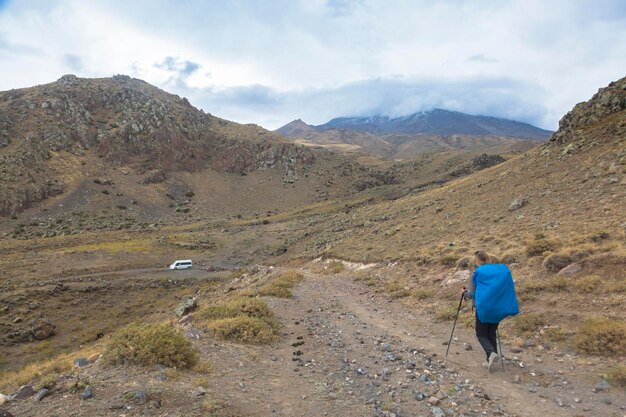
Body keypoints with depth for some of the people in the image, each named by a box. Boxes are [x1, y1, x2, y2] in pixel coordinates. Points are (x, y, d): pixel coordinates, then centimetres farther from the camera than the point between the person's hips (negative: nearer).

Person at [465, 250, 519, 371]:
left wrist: (465, 294, 15)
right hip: (497, 308, 5)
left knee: (481, 334, 7)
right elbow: (508, 289, 8)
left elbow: (472, 294, -4)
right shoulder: (503, 270, 5)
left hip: (483, 308, -5)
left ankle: (491, 353, -18)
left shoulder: (477, 273, -8)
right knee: (492, 333, 17)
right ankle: (490, 360, 17)